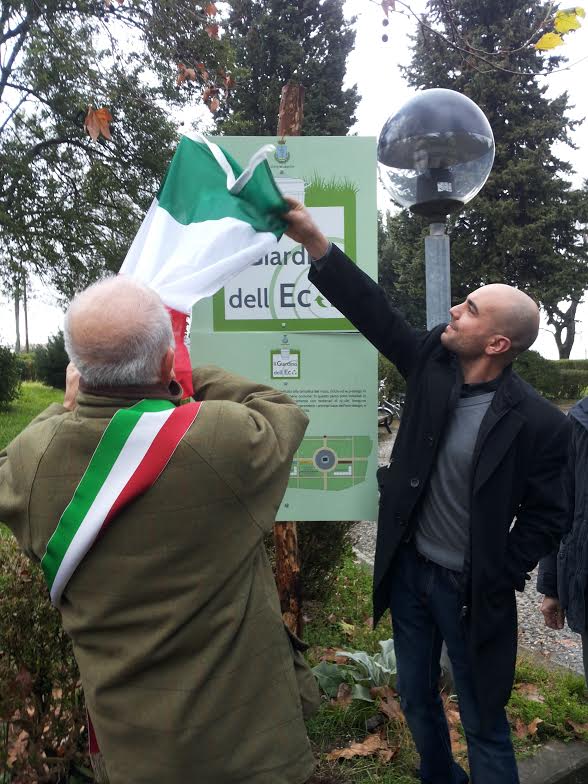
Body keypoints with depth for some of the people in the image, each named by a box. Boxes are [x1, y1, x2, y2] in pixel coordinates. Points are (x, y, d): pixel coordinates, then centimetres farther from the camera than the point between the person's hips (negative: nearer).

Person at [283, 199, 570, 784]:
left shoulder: (538, 423, -19)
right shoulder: (431, 363, -7)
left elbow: (544, 516, -10)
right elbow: (374, 311, -10)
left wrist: (499, 580, -10)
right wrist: (314, 241, -15)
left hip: (470, 590, -5)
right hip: (409, 569, 5)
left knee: (483, 724, 13)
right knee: (417, 698, 25)